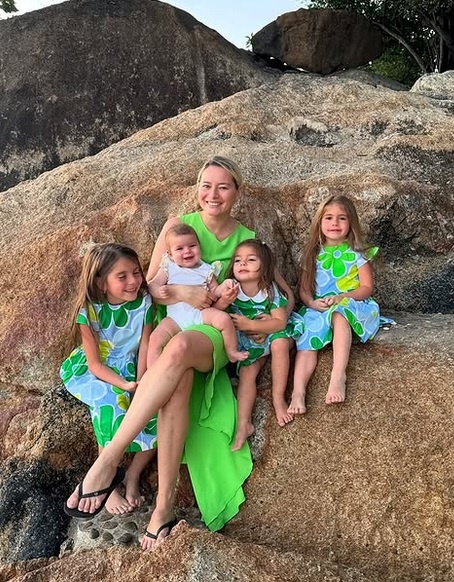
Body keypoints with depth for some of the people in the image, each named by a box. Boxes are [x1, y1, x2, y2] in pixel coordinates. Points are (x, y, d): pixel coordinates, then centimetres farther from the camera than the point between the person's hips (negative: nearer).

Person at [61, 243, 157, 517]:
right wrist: (126, 385, -30)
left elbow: (145, 347, -7)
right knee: (112, 402, -34)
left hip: (130, 368, 4)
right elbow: (95, 364, -16)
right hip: (92, 372, -3)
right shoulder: (89, 311, -19)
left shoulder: (144, 301, -10)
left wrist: (141, 385, -19)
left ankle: (133, 476, -2)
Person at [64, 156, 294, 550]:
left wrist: (230, 298, -3)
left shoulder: (246, 238, 10)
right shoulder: (178, 225, 8)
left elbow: (282, 288, 16)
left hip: (214, 332, 0)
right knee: (178, 382, -37)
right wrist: (184, 294, -16)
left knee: (180, 347, -39)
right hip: (171, 324, 1)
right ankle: (165, 504, -30)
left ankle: (108, 459, -34)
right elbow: (150, 285, 5)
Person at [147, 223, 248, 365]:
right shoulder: (169, 268, 12)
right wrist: (159, 291, -17)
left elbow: (214, 292, 15)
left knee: (224, 319, -23)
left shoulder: (206, 270, 14)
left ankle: (232, 352, -1)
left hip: (201, 312, 0)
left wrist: (224, 285, -7)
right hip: (175, 317, 0)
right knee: (155, 338, -22)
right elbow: (153, 284, 7)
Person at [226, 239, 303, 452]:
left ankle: (278, 398, -19)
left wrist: (250, 325, -28)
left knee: (280, 342, -32)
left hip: (274, 335, -1)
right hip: (248, 344, 2)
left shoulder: (271, 291, -16)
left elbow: (280, 323, -20)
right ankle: (244, 424, -26)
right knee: (246, 373, -20)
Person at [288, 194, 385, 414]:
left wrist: (341, 297, -17)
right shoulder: (313, 254, 15)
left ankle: (338, 375, -46)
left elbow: (367, 287, 0)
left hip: (352, 306, -3)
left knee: (339, 314, -40)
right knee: (306, 342, -27)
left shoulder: (356, 253, 6)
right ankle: (298, 392, -41)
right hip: (318, 309, 3)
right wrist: (312, 302, -9)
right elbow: (304, 289, 14)